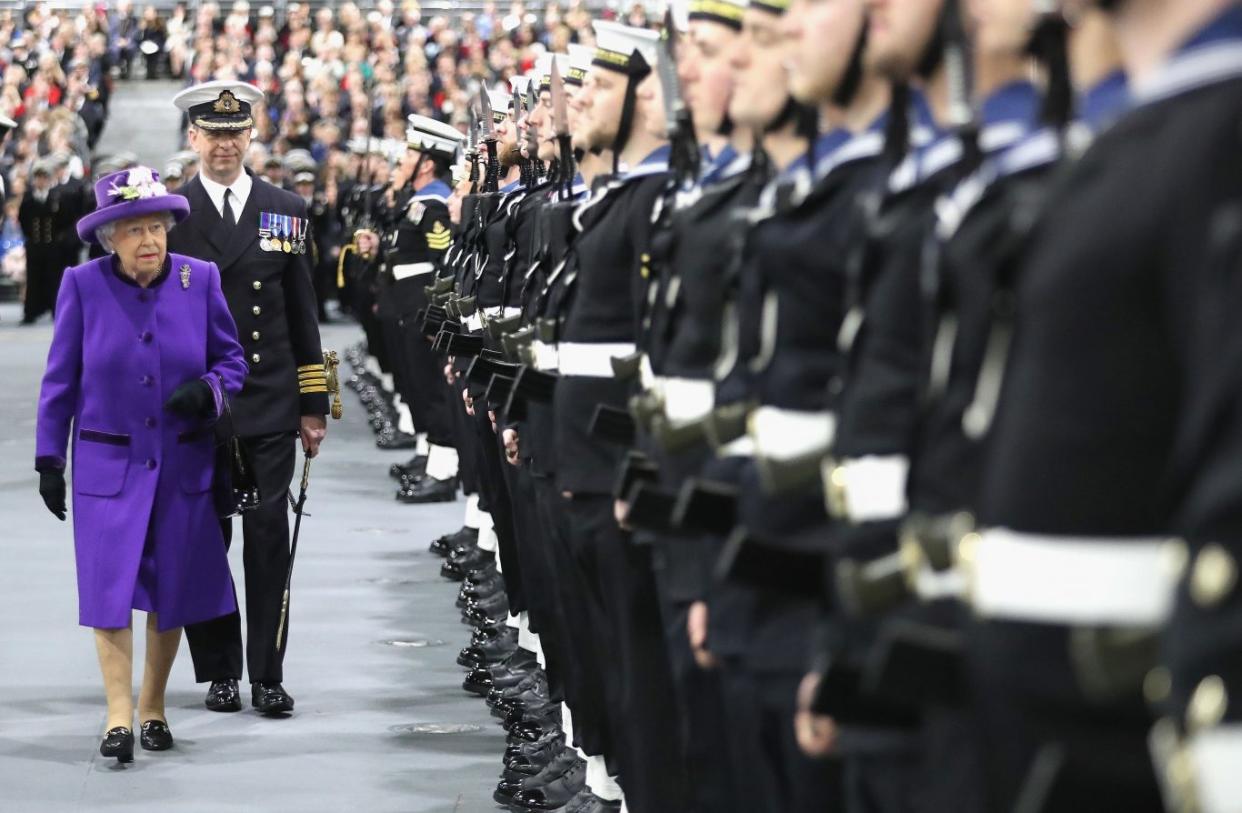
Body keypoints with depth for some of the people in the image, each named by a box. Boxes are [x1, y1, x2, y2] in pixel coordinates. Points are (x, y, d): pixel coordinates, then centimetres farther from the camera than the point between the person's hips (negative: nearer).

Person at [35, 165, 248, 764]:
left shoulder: (200, 279, -3)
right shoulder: (83, 285, -5)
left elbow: (232, 359, 6)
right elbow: (60, 378, 1)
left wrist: (207, 390, -16)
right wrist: (49, 458, 1)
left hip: (183, 464, 2)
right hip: (109, 463, -2)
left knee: (172, 592, 8)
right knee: (109, 587, -8)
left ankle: (153, 708, 24)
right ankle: (119, 716, -2)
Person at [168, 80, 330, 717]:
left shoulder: (285, 211, 9)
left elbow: (302, 316, 11)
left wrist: (313, 405, 7)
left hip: (268, 407, 1)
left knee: (269, 538, -1)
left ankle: (267, 675, 4)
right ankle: (219, 672, 13)